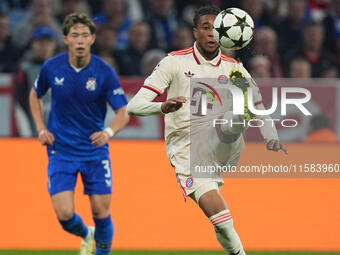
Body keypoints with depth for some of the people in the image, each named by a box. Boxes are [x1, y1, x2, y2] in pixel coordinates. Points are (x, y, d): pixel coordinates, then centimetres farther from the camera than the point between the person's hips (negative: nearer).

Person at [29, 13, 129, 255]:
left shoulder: (105, 72, -12)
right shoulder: (51, 67, -7)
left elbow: (123, 113, -10)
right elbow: (35, 95, 14)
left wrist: (108, 132, -30)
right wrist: (41, 129, 2)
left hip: (95, 151, 0)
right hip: (61, 151, 0)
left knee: (101, 212, -1)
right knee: (64, 214, -9)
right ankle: (86, 235, 25)